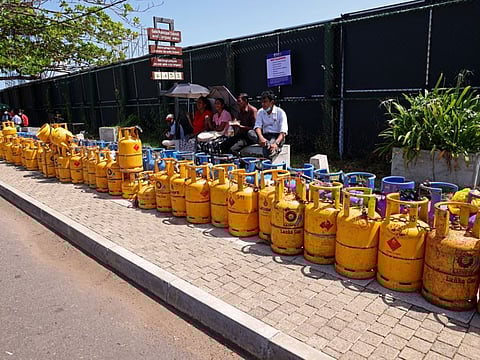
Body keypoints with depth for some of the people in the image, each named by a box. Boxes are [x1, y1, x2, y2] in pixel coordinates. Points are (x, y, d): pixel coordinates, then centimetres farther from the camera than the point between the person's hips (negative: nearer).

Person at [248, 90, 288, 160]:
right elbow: (257, 126, -6)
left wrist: (276, 143, -37)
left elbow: (283, 132, -17)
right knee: (250, 133, -26)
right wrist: (261, 137, -30)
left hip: (277, 137, -4)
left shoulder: (280, 112, -7)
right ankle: (272, 147, -39)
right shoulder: (260, 112, 7)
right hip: (265, 136, 4)